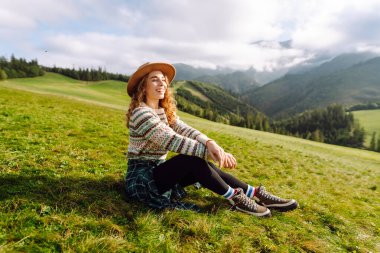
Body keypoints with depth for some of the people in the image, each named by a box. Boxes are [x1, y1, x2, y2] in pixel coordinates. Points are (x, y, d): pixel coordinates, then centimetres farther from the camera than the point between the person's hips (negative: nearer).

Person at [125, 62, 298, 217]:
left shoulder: (164, 111, 7)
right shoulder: (140, 113, -19)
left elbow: (185, 130, -11)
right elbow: (173, 141, -28)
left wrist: (209, 143, -31)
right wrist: (210, 152, -30)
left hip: (158, 170, 7)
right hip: (142, 177, -7)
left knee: (205, 166, -12)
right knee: (193, 160, -26)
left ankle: (255, 194, -5)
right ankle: (235, 197, -12)